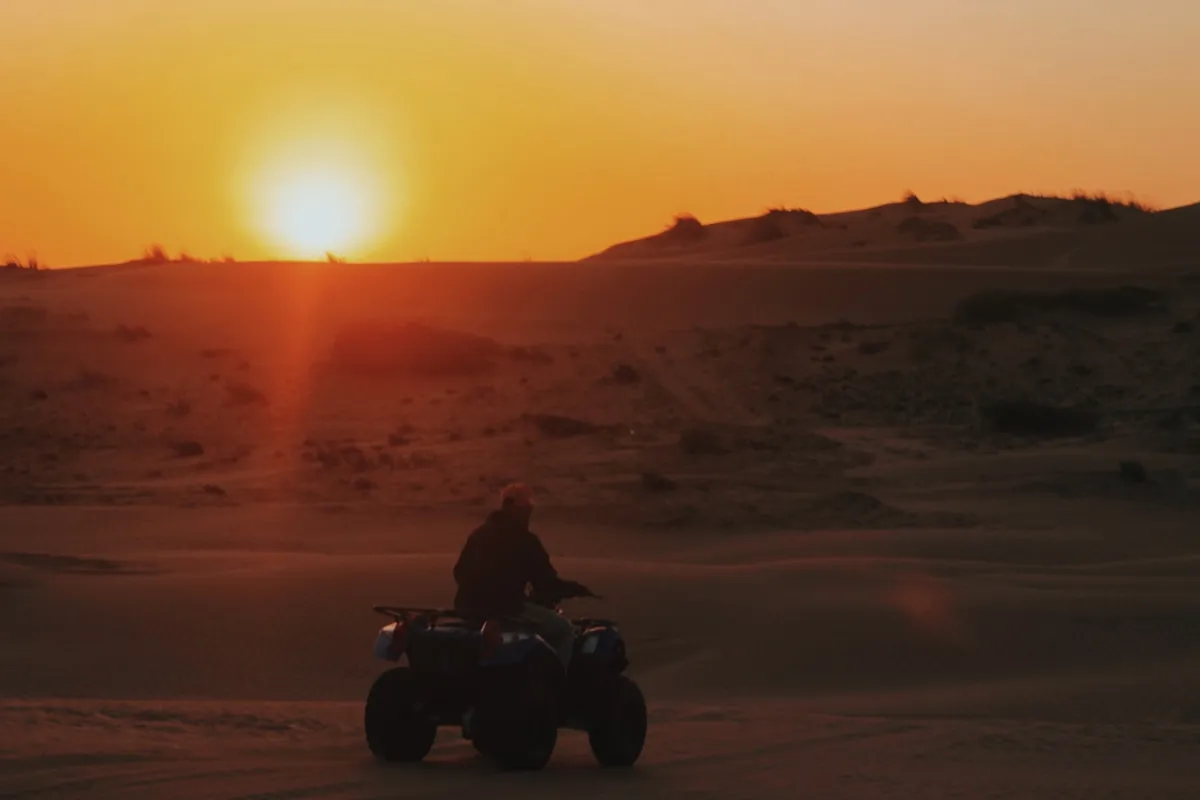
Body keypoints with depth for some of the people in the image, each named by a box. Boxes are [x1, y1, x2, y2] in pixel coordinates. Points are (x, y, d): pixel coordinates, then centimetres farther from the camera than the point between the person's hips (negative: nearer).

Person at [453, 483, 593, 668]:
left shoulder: (480, 533, 13)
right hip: (505, 607, -8)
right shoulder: (524, 540, -8)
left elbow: (460, 572, 20)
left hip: (469, 606, 8)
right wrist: (576, 589, 7)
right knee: (564, 629, 3)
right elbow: (545, 583, -8)